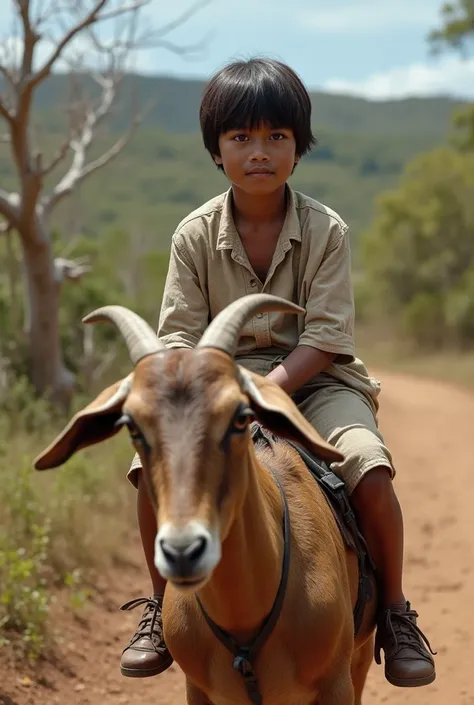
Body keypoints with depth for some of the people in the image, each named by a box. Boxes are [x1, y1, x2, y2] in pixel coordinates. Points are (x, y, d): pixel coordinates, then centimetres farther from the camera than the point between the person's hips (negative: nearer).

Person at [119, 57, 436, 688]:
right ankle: (162, 605, 1)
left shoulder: (326, 231, -6)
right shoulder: (195, 235, -1)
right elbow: (180, 338, -3)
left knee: (368, 468, -29)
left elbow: (323, 339, -11)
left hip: (311, 378, -1)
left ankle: (394, 614, -4)